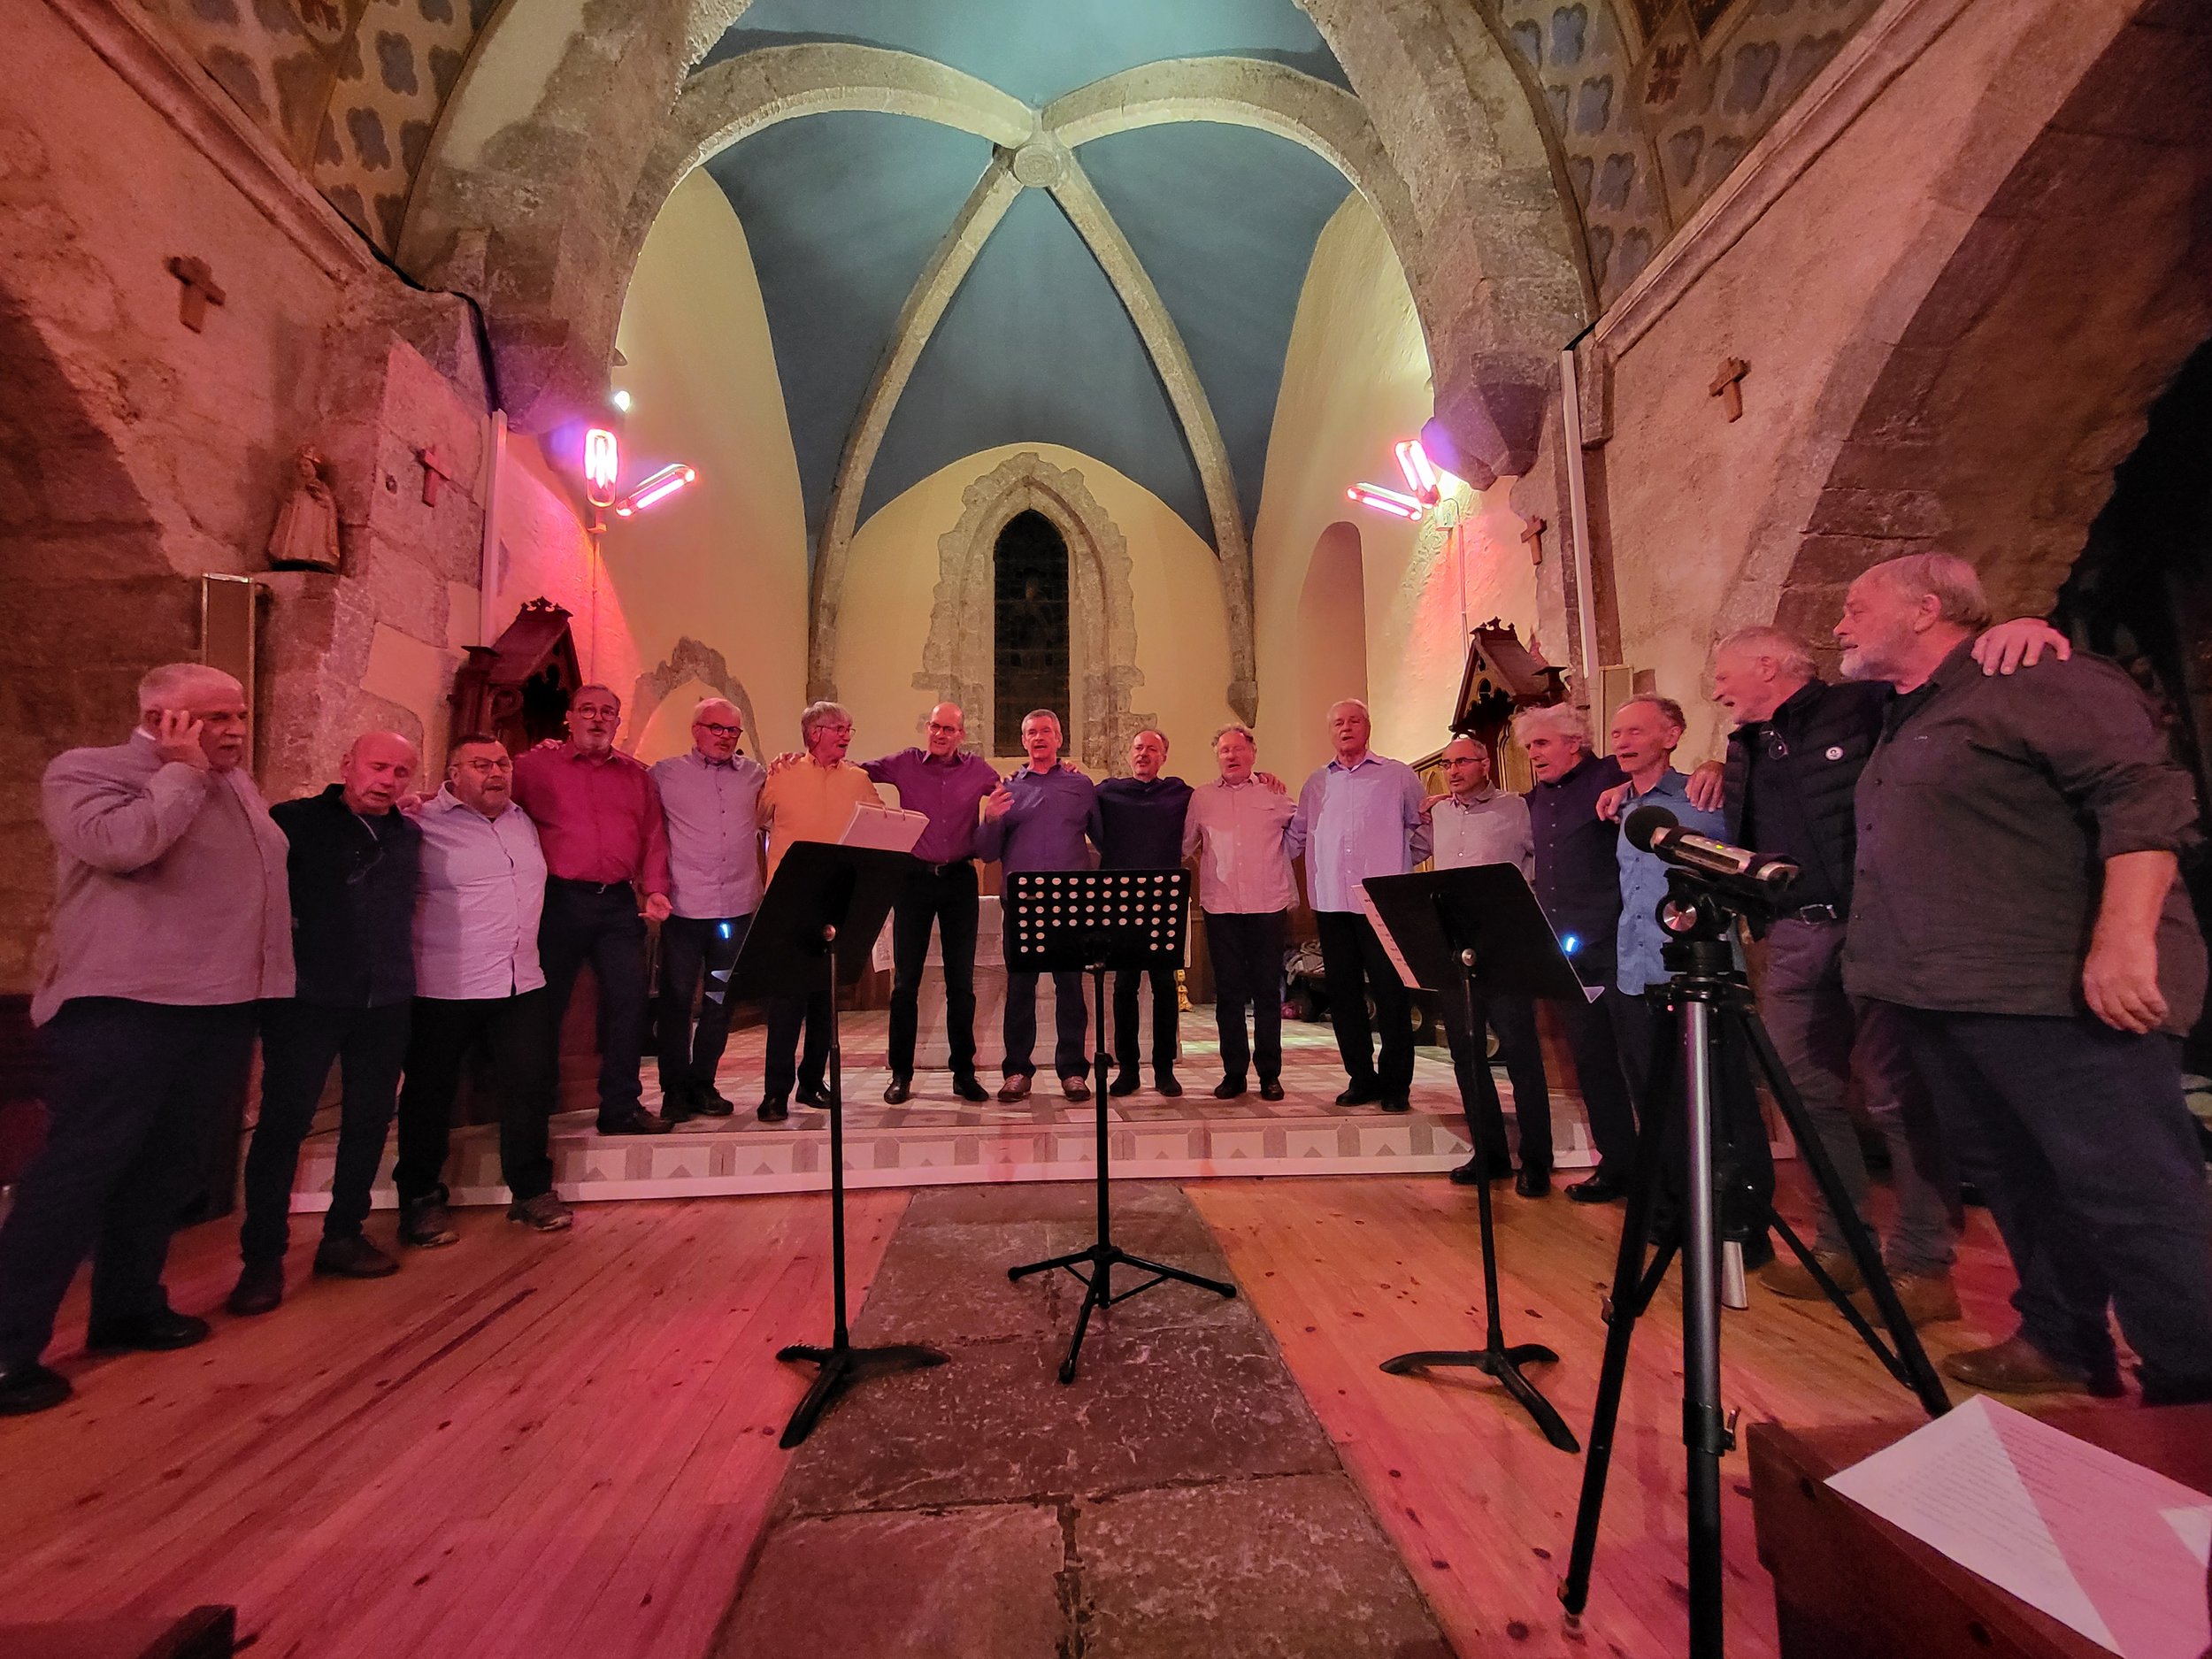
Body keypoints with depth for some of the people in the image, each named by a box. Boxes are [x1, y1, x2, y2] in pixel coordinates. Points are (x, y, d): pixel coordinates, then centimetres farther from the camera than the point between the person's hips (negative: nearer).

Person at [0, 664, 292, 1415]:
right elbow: (122, 844, -27)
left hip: (221, 1006, 7)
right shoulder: (86, 771, -6)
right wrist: (183, 769, -14)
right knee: (79, 1169, -4)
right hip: (123, 1007, -7)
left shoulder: (235, 783, 15)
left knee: (170, 1167, 14)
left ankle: (129, 1306, 27)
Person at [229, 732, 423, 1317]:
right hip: (307, 998, -4)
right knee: (284, 1121, 0)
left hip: (386, 1000, 5)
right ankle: (262, 1257, 11)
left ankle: (343, 1236, 24)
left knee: (370, 1120, 10)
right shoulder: (292, 823, -4)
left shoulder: (409, 835, 10)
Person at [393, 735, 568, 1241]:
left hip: (521, 985, 5)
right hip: (444, 989, -5)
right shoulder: (423, 824, -7)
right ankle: (421, 1199, 25)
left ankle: (532, 1190, 21)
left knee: (529, 1087, 7)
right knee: (430, 1094, 9)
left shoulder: (524, 820, 13)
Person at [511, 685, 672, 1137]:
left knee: (629, 998, -1)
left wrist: (654, 889, 0)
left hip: (618, 904, 3)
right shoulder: (537, 765, 6)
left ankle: (621, 1105, 9)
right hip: (559, 900, -2)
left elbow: (654, 837, 11)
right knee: (547, 1003, 7)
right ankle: (535, 1109, 25)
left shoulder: (638, 775, 14)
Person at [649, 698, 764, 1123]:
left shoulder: (755, 774, 10)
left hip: (737, 907, 3)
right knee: (676, 998, 3)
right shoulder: (665, 773, 3)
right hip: (684, 907, -3)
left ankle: (702, 1085, 25)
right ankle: (674, 1089, 16)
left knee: (720, 1000, 11)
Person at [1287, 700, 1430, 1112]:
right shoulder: (1316, 784, 14)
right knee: (1342, 993, 7)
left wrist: (1403, 862, 3)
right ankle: (1361, 1078, 18)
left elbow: (1424, 827, 9)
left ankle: (1396, 1083, 10)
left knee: (1391, 992, 0)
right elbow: (1295, 838, 15)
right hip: (1331, 903, 4)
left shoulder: (1398, 776, 5)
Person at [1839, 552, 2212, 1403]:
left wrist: (2126, 937, -27)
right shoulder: (1903, 718, 20)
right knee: (2012, 1177, 15)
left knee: (2133, 1196, -5)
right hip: (1945, 997, 9)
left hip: (2060, 995, -9)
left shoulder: (2035, 681, -8)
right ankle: (2062, 1344, 27)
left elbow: (2144, 796, -18)